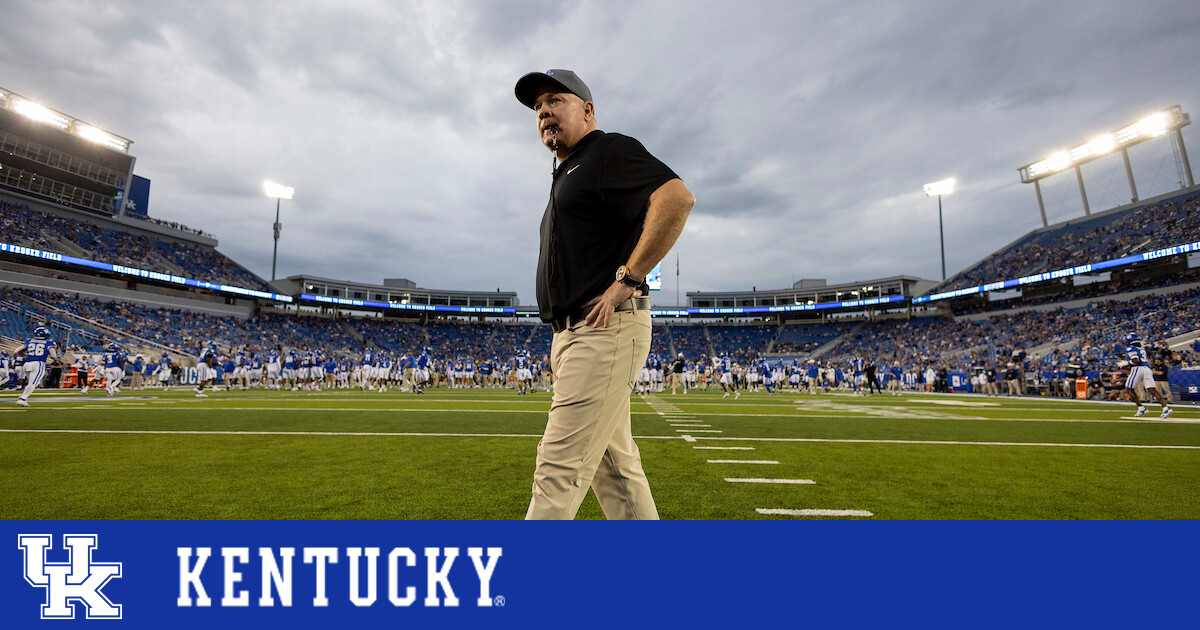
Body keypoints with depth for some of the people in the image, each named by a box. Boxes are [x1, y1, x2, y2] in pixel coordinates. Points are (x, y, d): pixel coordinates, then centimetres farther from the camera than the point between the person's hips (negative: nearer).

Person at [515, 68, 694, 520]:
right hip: (569, 334, 10)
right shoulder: (564, 175, 26)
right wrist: (562, 341, 17)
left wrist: (627, 280, -20)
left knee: (559, 468, -8)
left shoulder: (610, 149, -1)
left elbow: (677, 197, -18)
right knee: (614, 465, 14)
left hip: (606, 330, -10)